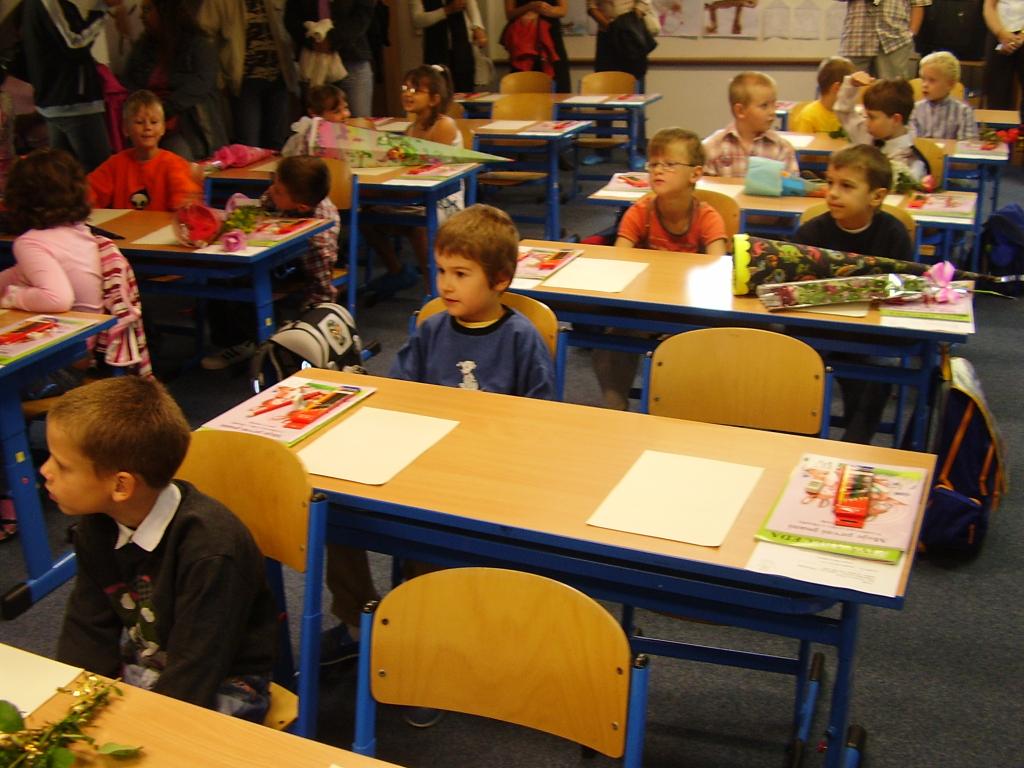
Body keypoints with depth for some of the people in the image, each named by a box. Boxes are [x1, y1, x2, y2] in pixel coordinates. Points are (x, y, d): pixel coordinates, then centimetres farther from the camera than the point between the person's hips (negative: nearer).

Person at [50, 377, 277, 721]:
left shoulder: (209, 550, -28)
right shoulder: (95, 527, -3)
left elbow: (193, 676, -25)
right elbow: (88, 632, 0)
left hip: (223, 685, -6)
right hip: (134, 670, 7)